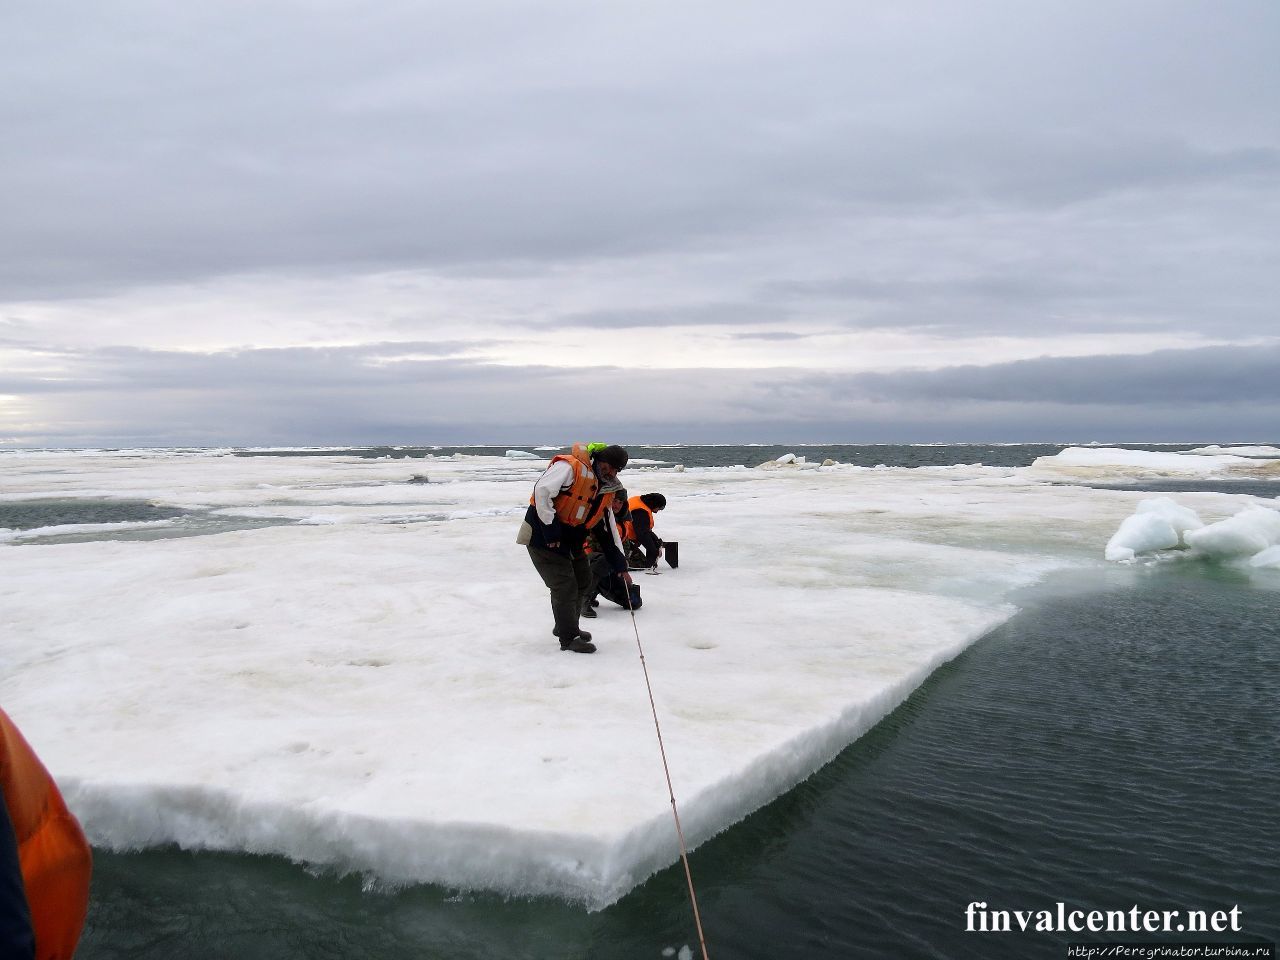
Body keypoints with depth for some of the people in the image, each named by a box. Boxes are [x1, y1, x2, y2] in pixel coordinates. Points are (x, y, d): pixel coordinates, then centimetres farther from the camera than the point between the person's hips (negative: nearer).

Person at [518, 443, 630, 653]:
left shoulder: (606, 489, 7)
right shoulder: (570, 466, -21)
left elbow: (609, 527, 13)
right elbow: (542, 491, -30)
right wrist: (551, 532, -26)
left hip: (571, 541, 9)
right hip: (542, 536, -9)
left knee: (583, 580, 15)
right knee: (565, 586, -8)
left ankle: (565, 626, 34)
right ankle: (568, 638, 6)